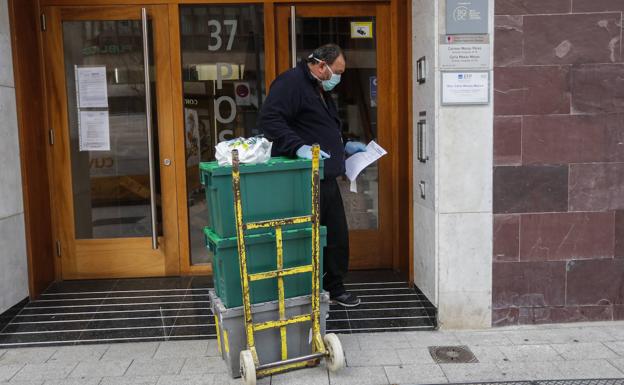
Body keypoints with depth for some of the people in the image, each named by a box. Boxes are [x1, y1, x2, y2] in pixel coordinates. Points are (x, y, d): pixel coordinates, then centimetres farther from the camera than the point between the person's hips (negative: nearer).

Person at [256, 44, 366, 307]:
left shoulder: (320, 91, 21)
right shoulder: (291, 82, -11)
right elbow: (269, 120, -23)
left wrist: (344, 147, 21)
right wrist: (299, 147, -32)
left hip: (326, 179, 10)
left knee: (337, 237, 15)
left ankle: (335, 288, 31)